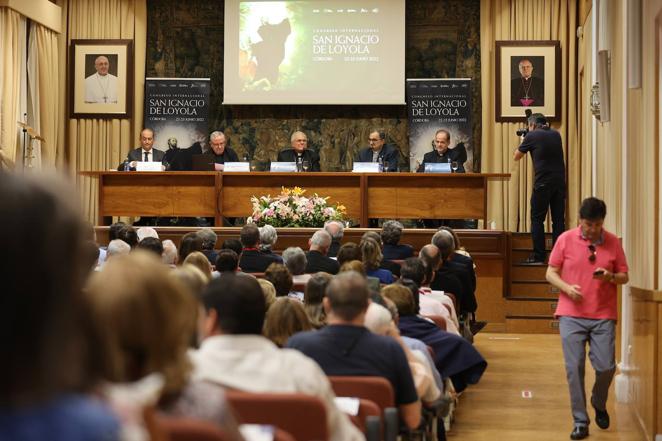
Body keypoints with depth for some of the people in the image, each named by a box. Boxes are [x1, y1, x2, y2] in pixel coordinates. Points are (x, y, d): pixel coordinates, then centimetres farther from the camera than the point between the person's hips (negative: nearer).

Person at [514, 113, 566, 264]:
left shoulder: (532, 136, -2)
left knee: (537, 219, 3)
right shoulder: (556, 135, 13)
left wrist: (522, 142, 23)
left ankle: (538, 257, 0)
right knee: (558, 219, 7)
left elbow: (516, 157, 7)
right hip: (560, 181, 5)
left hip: (543, 182, -5)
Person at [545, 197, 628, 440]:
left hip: (604, 316, 1)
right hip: (571, 315, -1)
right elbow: (551, 273, 3)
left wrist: (610, 277, -14)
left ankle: (599, 404, 29)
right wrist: (567, 287, -16)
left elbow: (624, 276, 9)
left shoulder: (613, 242, 3)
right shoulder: (565, 239, 0)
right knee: (574, 368, -3)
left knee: (606, 367, -2)